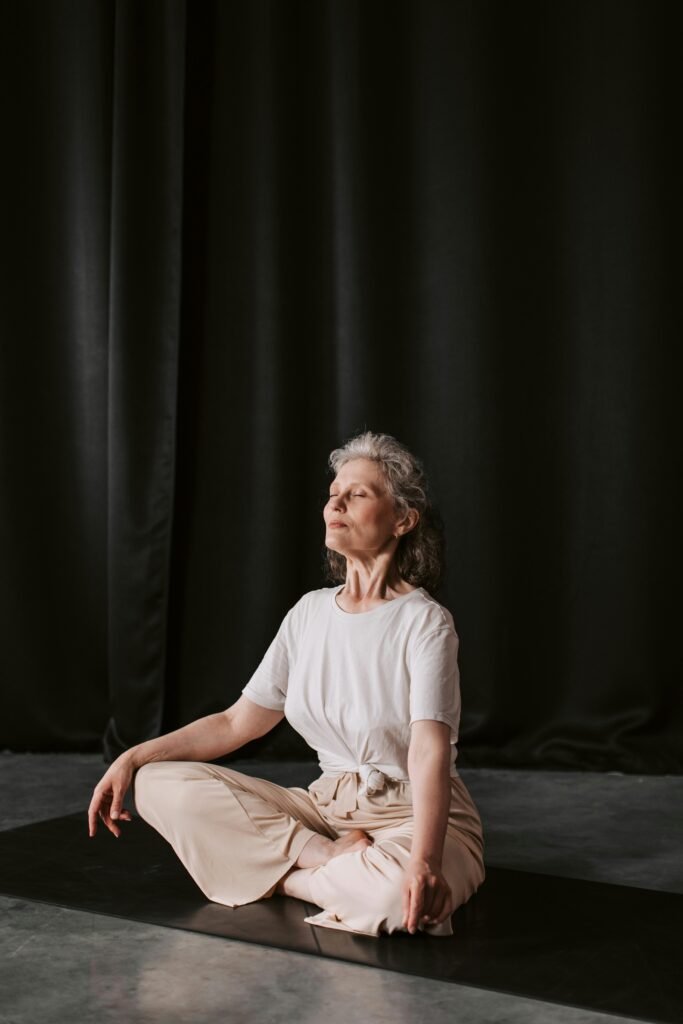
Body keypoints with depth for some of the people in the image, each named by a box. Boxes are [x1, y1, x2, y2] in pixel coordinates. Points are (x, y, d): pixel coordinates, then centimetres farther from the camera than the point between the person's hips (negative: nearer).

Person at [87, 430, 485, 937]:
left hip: (413, 817, -6)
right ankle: (337, 858, -12)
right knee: (161, 785, -10)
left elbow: (430, 752, -27)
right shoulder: (311, 611, 5)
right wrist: (134, 757, 0)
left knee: (390, 894, -42)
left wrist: (424, 860, -44)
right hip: (327, 806, 6)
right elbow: (237, 722, 9)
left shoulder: (424, 621, -14)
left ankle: (285, 877, -11)